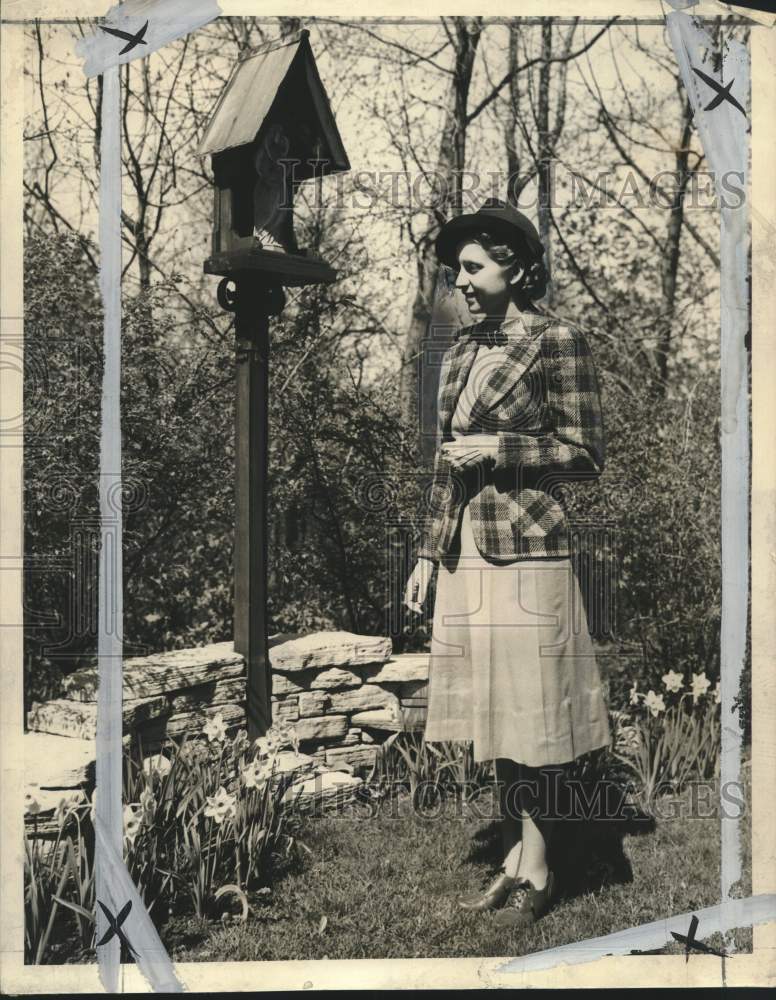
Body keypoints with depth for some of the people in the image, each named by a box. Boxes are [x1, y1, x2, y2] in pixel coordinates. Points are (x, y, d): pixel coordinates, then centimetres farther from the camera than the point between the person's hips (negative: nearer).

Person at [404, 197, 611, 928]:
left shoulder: (557, 342, -5)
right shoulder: (460, 351, 14)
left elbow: (587, 457, -4)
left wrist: (502, 447, -14)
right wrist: (426, 553, 14)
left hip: (525, 554, -6)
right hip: (464, 557, 6)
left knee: (527, 713, 1)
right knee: (492, 712, 10)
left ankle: (537, 870, 14)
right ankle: (516, 858, 23)